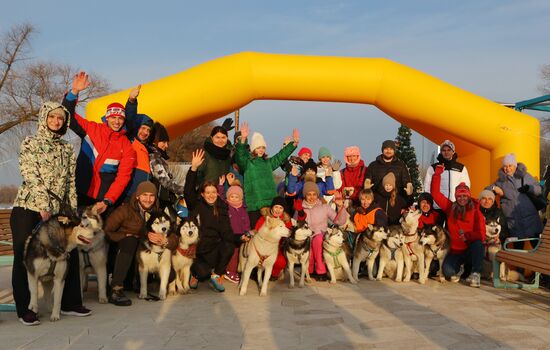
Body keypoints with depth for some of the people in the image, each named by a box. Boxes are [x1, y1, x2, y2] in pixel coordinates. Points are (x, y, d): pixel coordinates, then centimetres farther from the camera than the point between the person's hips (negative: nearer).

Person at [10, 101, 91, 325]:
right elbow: (31, 176, -10)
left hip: (57, 210, 5)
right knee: (24, 257, -1)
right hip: (28, 208, -4)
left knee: (70, 253, 1)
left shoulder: (67, 149, 14)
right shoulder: (30, 144, 0)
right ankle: (24, 309, 9)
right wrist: (44, 206, -17)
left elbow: (70, 182, 12)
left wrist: (73, 210, 5)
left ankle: (70, 303, 14)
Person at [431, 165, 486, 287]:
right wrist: (437, 174, -2)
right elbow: (435, 193, 2)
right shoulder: (450, 208, 2)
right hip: (455, 251, 2)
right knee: (448, 272, -24)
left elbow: (481, 234, -12)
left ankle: (475, 273, -17)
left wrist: (468, 236, -31)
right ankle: (459, 269, 15)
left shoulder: (476, 213, -4)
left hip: (471, 250, -2)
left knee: (478, 243, -36)